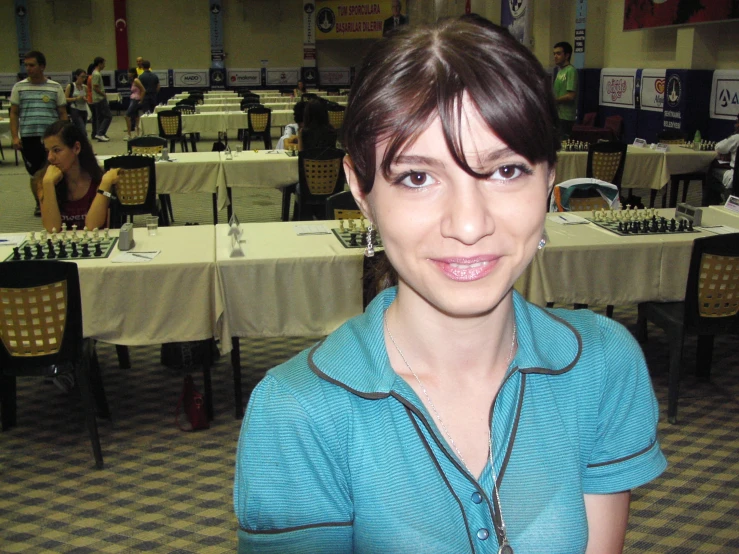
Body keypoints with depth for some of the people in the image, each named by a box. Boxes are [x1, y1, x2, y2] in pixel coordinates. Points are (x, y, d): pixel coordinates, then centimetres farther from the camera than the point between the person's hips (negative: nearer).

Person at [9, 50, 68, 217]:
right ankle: (40, 204, 22)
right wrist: (15, 137, -2)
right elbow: (14, 113, 8)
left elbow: (63, 114, 7)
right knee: (35, 174, 7)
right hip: (28, 138, 1)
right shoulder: (19, 87, 6)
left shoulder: (55, 87, 4)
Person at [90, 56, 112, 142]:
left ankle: (100, 135, 15)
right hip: (100, 99, -10)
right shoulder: (97, 74, -15)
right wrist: (104, 94, -10)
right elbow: (95, 88, -20)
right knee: (108, 116, -8)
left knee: (100, 118, 12)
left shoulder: (95, 73, 15)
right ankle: (100, 134, -10)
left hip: (97, 99, 10)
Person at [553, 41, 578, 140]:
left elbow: (571, 96, -19)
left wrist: (553, 100, -10)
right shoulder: (560, 70, 16)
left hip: (565, 117, -9)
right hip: (557, 115, 9)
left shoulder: (571, 71, -11)